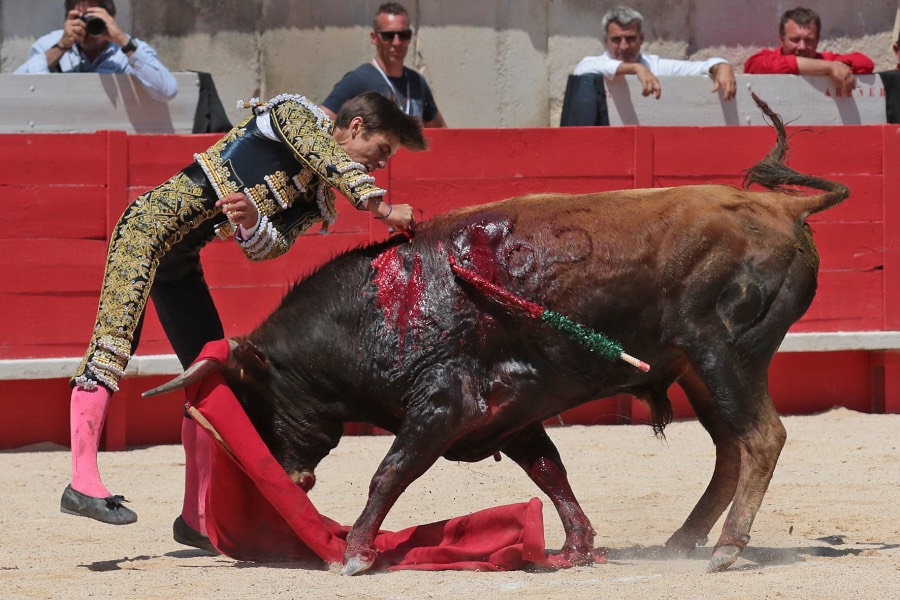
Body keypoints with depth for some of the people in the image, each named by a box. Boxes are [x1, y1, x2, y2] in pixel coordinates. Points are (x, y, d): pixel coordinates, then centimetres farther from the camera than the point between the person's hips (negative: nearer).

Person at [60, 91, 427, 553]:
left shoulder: (315, 201, 17)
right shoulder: (298, 114, 0)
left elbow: (267, 248, 2)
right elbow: (332, 161, -19)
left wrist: (251, 223, -18)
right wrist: (384, 209, -27)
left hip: (181, 261, 9)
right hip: (151, 222, -9)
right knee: (115, 336, -21)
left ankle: (196, 518, 10)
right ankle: (82, 482, -33)